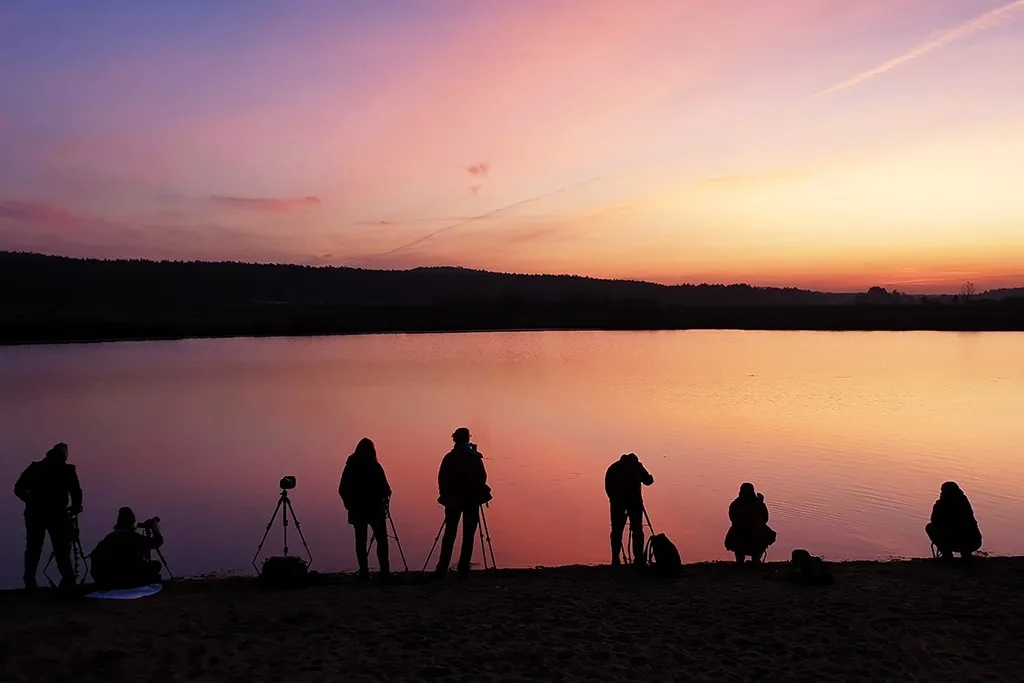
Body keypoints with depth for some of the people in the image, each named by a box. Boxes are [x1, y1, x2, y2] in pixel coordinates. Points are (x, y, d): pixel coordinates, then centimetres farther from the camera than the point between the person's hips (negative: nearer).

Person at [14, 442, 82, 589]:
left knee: (33, 549, 11)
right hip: (56, 514, -2)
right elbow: (76, 492, -4)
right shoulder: (67, 470, 3)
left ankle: (29, 582, 6)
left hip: (34, 513, 2)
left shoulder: (34, 468, 11)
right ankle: (68, 579, -7)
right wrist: (75, 507, 12)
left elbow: (18, 489, 7)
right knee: (61, 549, 2)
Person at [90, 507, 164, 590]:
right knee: (156, 565, 10)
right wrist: (156, 530, 25)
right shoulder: (134, 537, -4)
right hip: (127, 580, -5)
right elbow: (157, 542, 6)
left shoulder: (110, 536, 6)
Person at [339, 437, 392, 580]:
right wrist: (385, 497, 12)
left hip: (356, 509, 3)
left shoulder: (350, 467, 2)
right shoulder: (374, 466, -8)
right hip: (375, 509, -3)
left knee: (360, 541, 8)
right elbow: (385, 488, -9)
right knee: (381, 539, 2)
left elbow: (342, 489, 5)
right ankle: (384, 571, -8)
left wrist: (349, 503, 18)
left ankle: (364, 572, 3)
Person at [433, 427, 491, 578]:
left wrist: (445, 496, 3)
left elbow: (442, 479, -4)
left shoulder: (449, 458, -1)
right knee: (468, 534, 5)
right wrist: (480, 494, 15)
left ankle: (442, 568, 1)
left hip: (453, 500, 1)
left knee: (450, 533, 6)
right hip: (472, 500, 0)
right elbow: (482, 478, -1)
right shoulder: (475, 458, -1)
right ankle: (463, 568, 1)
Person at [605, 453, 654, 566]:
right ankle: (638, 559, -2)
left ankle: (615, 559, 4)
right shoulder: (636, 465, 10)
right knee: (637, 530, 4)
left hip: (617, 501, 2)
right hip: (634, 500, -2)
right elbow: (648, 481, 6)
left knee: (617, 530, 6)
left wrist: (613, 499, 9)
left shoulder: (613, 467, 15)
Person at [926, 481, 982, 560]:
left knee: (929, 527, 14)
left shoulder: (940, 504, -1)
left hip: (956, 543, -5)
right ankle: (966, 552, 17)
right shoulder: (964, 501, 13)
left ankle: (946, 554, 6)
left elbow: (934, 521, 15)